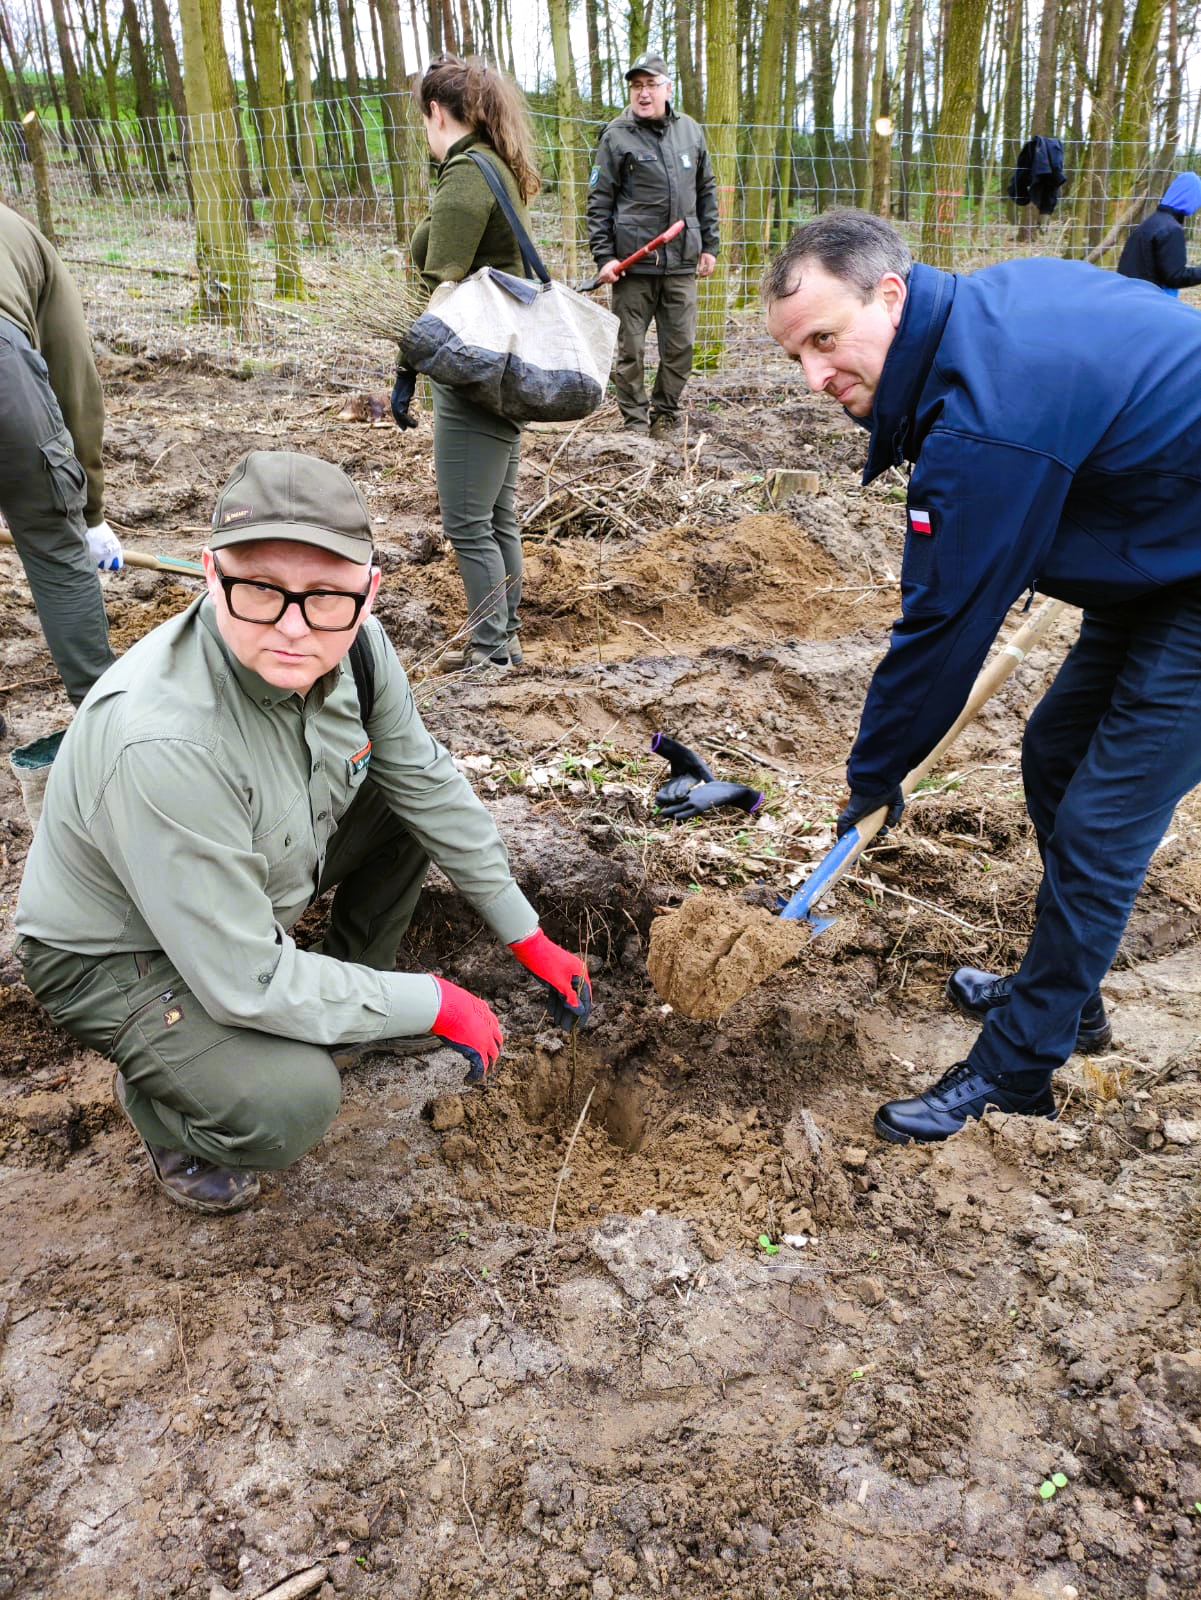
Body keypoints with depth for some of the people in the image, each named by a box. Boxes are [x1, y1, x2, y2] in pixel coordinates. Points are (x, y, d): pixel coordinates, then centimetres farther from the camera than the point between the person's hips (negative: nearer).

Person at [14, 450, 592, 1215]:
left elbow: (429, 785, -4)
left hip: (263, 874, 7)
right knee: (290, 1104, -28)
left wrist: (530, 940, 0)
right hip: (118, 954, -7)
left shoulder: (354, 646, -19)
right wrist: (434, 1004, -23)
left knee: (412, 806, 0)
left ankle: (354, 978, 21)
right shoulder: (163, 741, -40)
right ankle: (158, 1102, 8)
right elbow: (246, 984, -33)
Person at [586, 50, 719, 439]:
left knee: (680, 346, 5)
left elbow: (706, 192, 18)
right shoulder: (616, 136, 1)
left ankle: (665, 414, 20)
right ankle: (635, 422, 12)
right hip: (632, 262, -3)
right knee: (631, 350, 1)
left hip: (682, 262, 3)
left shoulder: (689, 130, 13)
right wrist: (603, 257, -8)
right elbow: (599, 202, 0)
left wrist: (709, 245, 13)